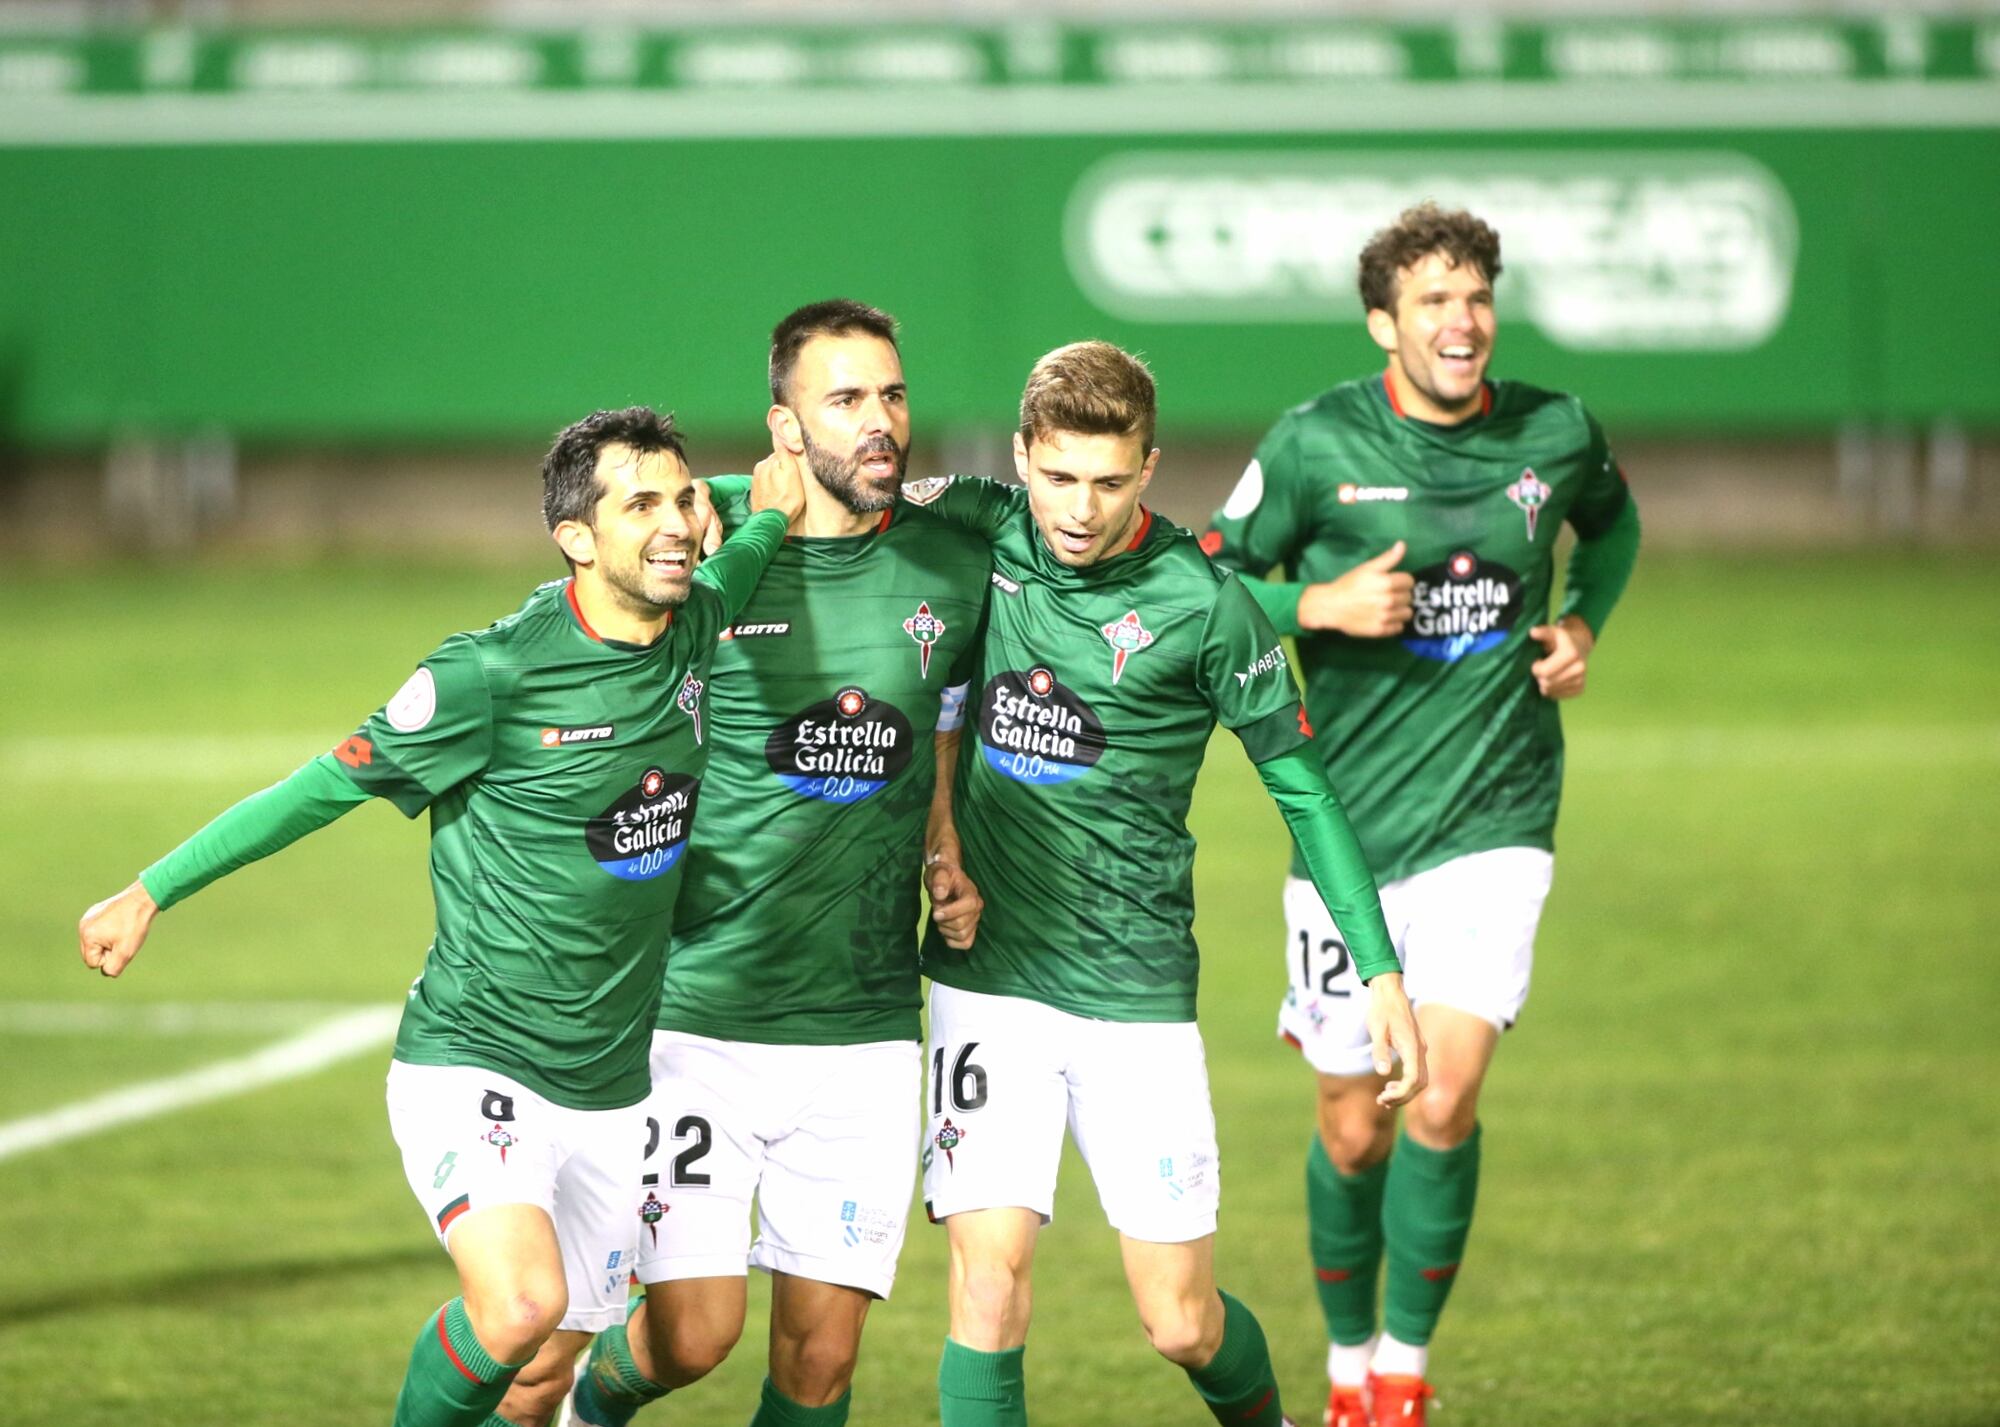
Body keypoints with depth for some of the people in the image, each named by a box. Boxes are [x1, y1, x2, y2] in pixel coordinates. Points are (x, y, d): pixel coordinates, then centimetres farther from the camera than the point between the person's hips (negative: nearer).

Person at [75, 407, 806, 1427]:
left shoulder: (696, 626, 2)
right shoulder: (492, 674, -17)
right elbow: (328, 785, -6)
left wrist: (773, 513, 9)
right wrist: (150, 893, -2)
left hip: (611, 1090, 6)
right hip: (473, 1064, -6)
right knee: (519, 1306, -30)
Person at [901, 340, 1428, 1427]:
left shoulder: (1201, 604, -9)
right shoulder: (983, 533, -2)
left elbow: (1301, 783, -1)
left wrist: (1383, 971, -4)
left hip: (1136, 995, -2)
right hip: (988, 975, 2)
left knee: (1182, 1323, 2)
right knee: (989, 1281, -12)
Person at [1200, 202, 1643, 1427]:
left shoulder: (1556, 435, 0)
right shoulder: (1319, 445, -7)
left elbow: (1613, 522, 23)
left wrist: (1584, 623, 6)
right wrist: (1319, 606, -16)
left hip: (1494, 823, 0)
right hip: (1351, 823, 0)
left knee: (1444, 1098, -17)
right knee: (1355, 1132, 7)